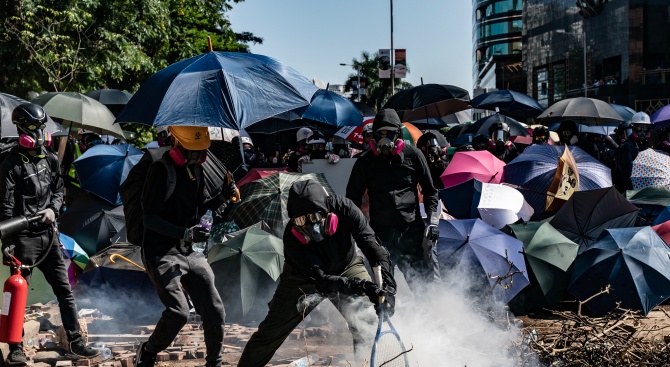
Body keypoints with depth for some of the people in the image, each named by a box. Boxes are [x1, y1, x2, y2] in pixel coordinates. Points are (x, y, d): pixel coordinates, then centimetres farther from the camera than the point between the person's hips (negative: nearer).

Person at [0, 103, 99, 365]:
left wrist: (53, 209, -2)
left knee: (64, 289, 7)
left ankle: (75, 342, 14)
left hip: (49, 234, 6)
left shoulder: (50, 159, 9)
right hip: (24, 237, -6)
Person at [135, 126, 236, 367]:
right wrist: (186, 233, -28)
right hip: (162, 253, -7)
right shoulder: (161, 169, -14)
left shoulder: (196, 169, 10)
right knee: (178, 311, -21)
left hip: (190, 252, 7)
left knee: (215, 311, 0)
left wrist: (221, 198, 4)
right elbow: (150, 219, -16)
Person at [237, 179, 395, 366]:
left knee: (367, 322, -18)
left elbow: (372, 245, -33)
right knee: (272, 330, 8)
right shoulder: (292, 237, -37)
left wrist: (387, 286, -48)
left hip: (346, 267, 1)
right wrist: (363, 286, -55)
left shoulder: (343, 208, -33)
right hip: (303, 278, -1)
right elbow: (322, 280, -42)